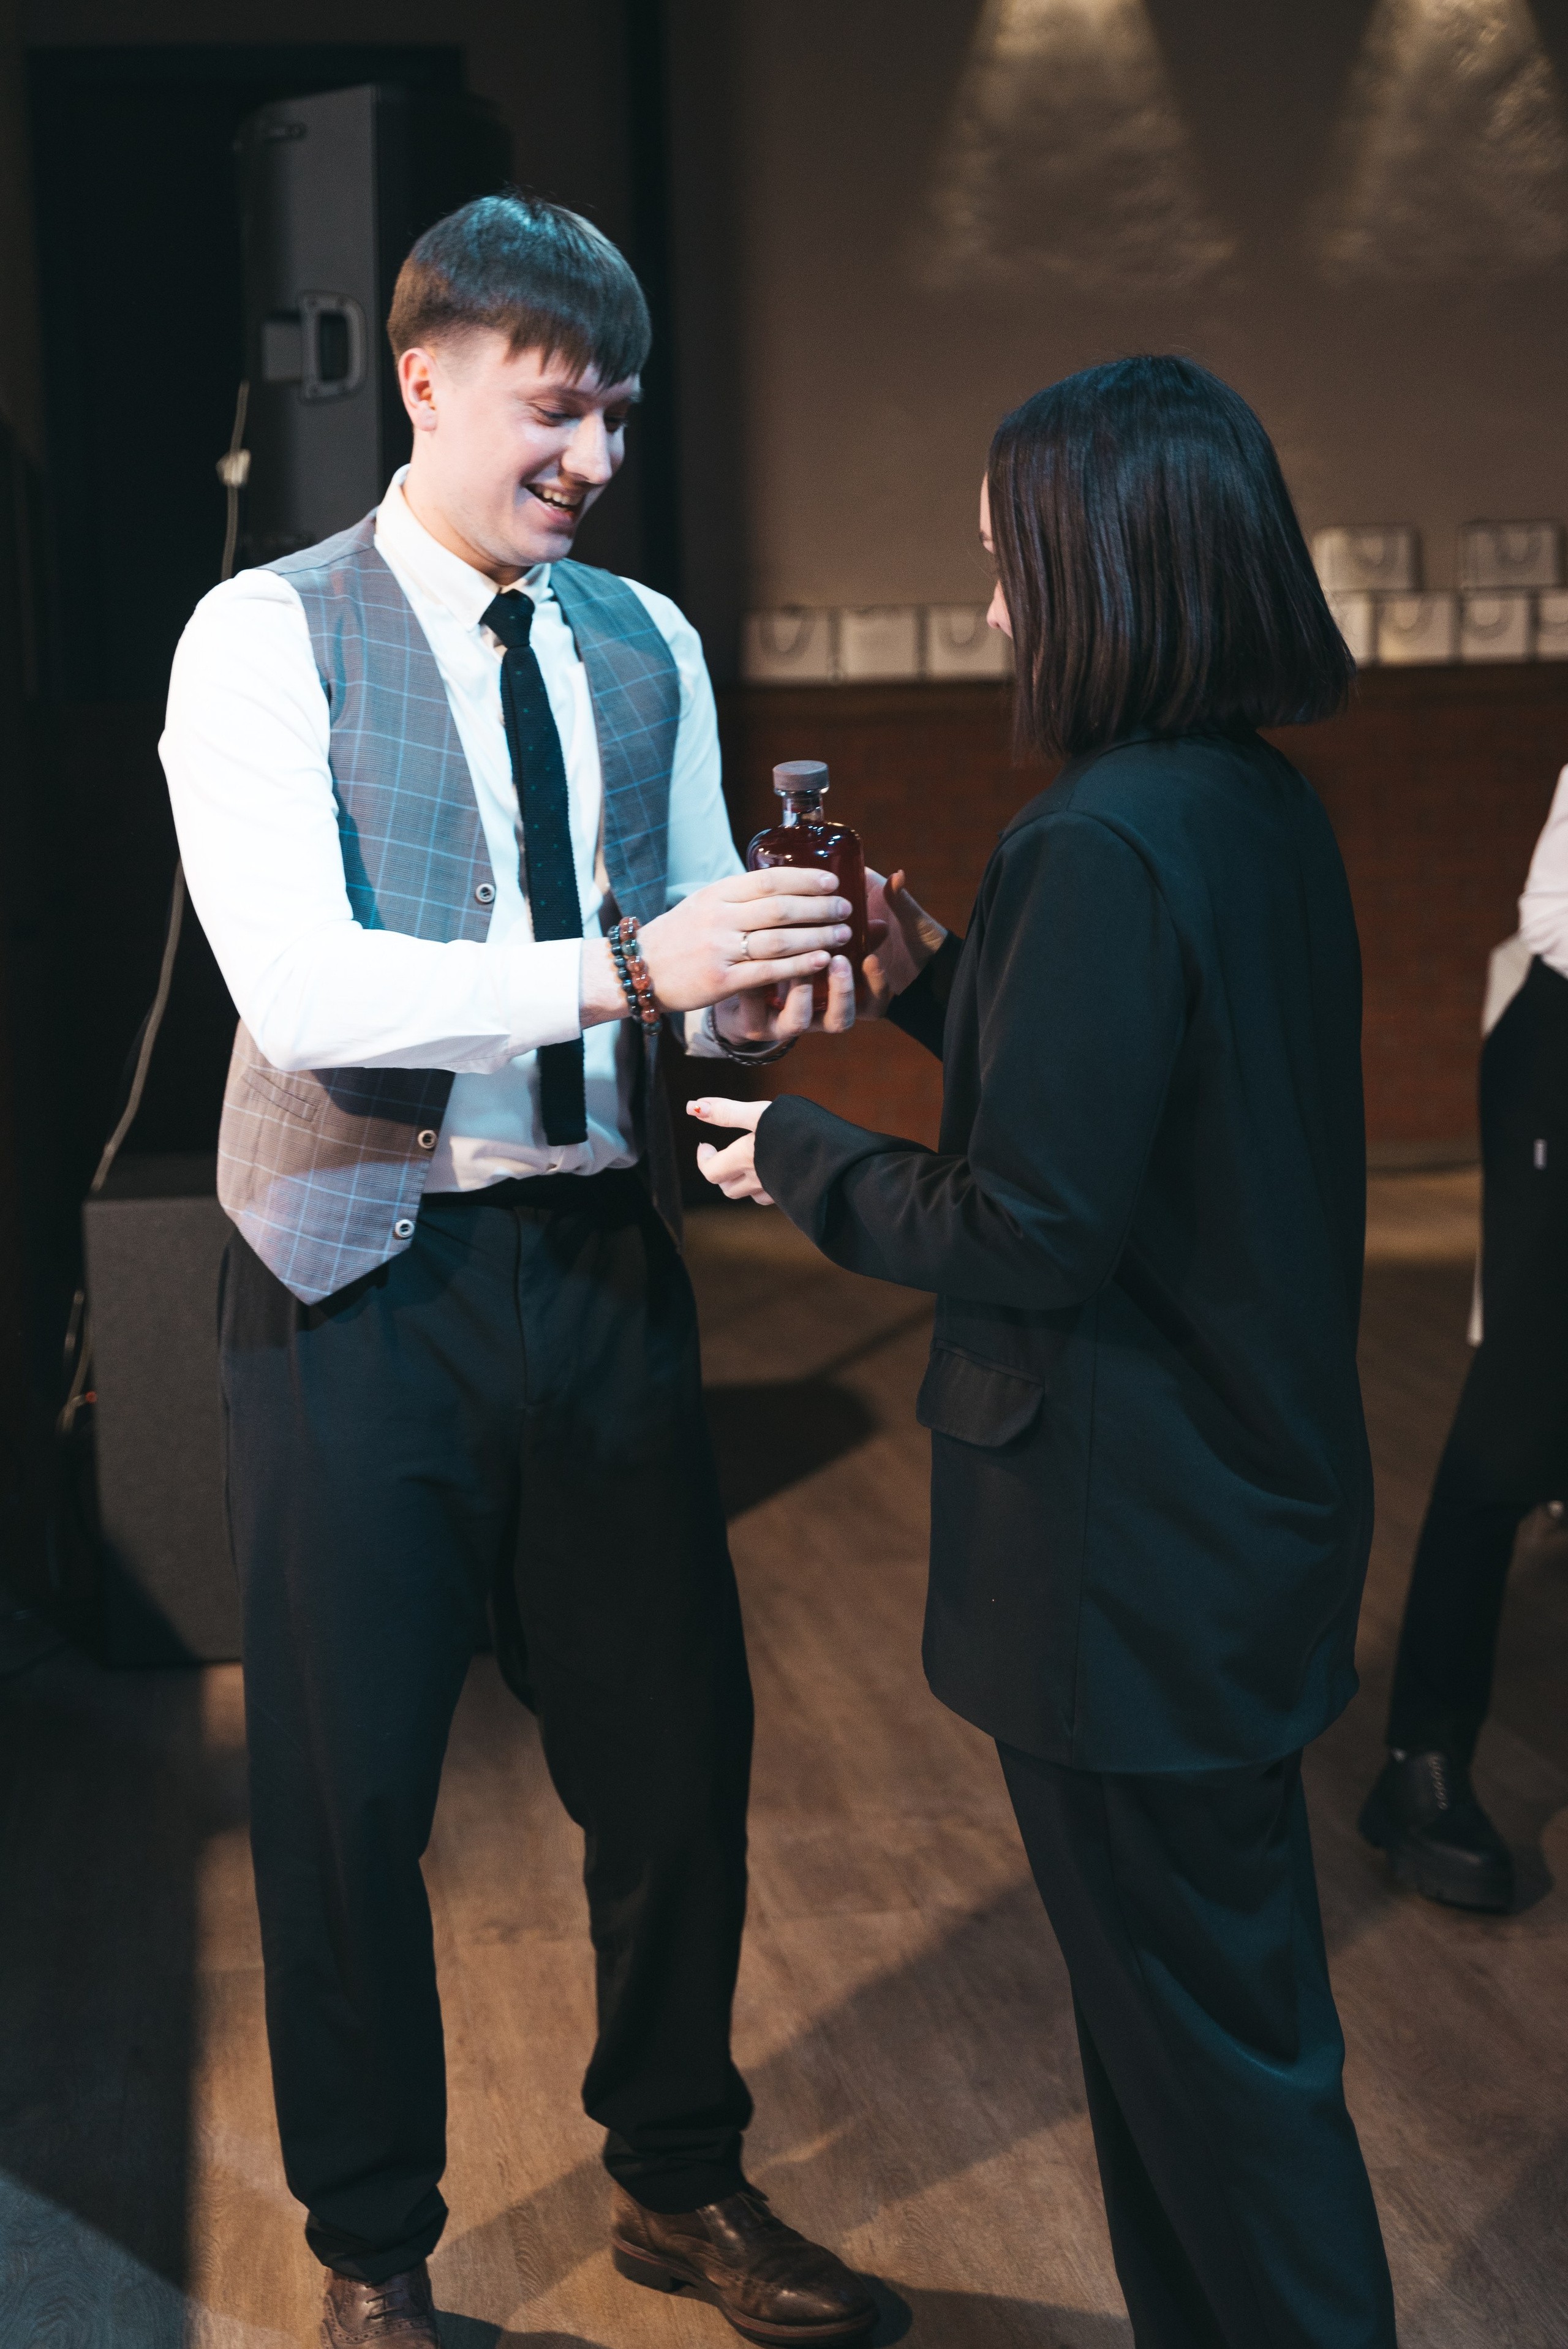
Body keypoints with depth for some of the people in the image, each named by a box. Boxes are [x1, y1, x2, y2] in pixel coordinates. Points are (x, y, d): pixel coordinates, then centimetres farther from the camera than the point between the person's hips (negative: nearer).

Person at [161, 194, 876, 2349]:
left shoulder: (648, 644, 10)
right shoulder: (265, 638, -8)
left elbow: (692, 970, 9)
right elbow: (299, 988, -21)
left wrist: (766, 990, -15)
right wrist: (627, 970, -29)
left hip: (606, 1258, 5)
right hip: (367, 1279, -5)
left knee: (676, 1742, 12)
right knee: (350, 1785, 7)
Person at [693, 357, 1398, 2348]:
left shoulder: (1105, 842, -24)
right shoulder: (1265, 808, 6)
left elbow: (1035, 1229, -25)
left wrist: (802, 1164, -9)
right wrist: (933, 984, 13)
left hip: (1132, 1553, -10)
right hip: (1251, 1492, 10)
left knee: (1201, 2020, 8)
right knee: (1224, 1981, 24)